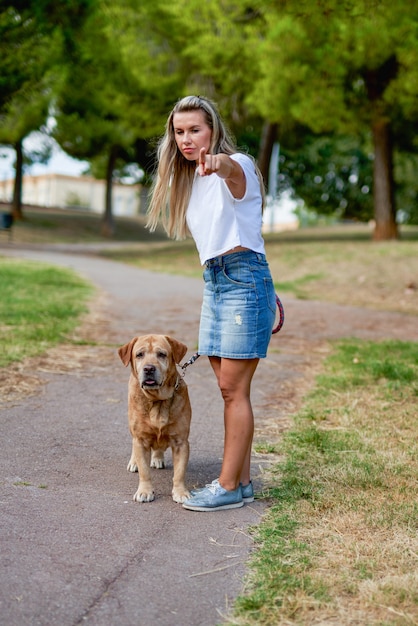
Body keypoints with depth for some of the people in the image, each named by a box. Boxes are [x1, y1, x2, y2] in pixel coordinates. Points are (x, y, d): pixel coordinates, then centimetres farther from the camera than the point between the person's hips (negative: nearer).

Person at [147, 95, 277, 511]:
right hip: (213, 281, 8)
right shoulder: (189, 180, 17)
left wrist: (218, 162, -59)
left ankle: (229, 487, 1)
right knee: (229, 389, 9)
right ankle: (241, 480, 16)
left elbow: (234, 172, -36)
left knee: (234, 389, -6)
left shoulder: (237, 165, -9)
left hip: (244, 277, -8)